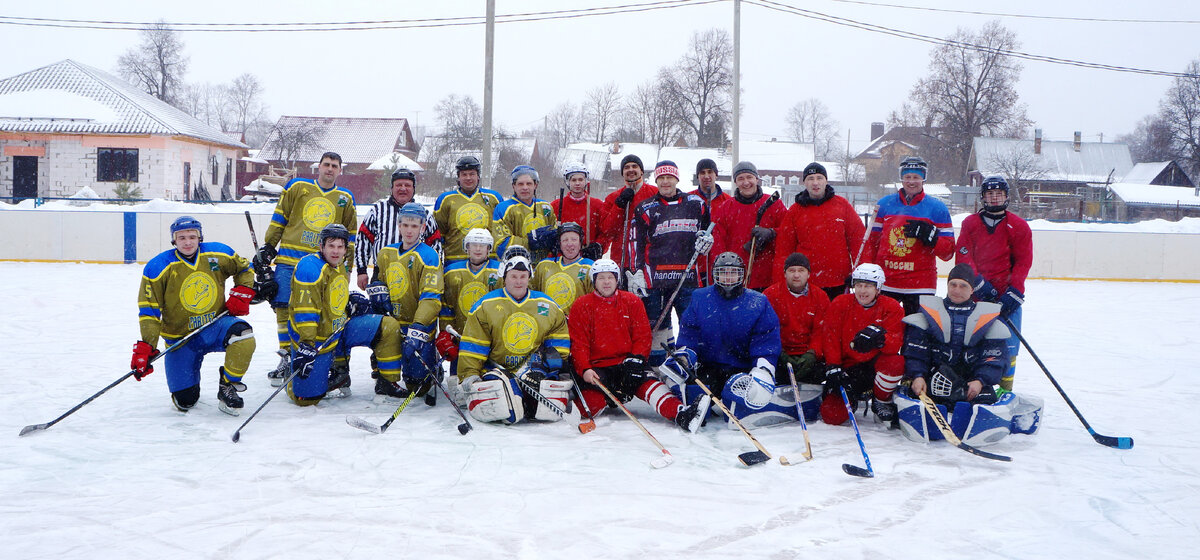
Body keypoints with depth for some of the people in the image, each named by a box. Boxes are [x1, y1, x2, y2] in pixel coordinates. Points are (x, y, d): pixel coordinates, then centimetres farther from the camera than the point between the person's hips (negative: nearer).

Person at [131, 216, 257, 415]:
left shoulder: (217, 253, -4)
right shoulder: (159, 267, -10)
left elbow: (244, 268, 15)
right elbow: (149, 311, -9)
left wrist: (241, 294, -3)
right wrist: (145, 347, -18)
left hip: (216, 326, 1)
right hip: (180, 337, -1)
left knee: (243, 333, -35)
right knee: (185, 401, -8)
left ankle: (227, 386, -12)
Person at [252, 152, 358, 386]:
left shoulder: (345, 198, 13)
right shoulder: (297, 187, 9)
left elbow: (349, 235, 17)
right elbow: (279, 219, 11)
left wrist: (347, 266, 13)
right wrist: (267, 247, 7)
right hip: (289, 259, 0)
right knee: (283, 307, -4)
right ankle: (286, 358, 8)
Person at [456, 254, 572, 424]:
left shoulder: (548, 306, 11)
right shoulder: (486, 305, 3)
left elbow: (559, 338, 19)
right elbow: (473, 343, 2)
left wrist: (554, 356, 0)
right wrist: (469, 375, -7)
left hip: (536, 368, 2)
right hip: (497, 366, -2)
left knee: (553, 407, -27)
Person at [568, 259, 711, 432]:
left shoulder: (632, 302, 11)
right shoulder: (582, 305, 5)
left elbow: (643, 336, 9)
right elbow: (578, 343, -1)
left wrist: (635, 359, -10)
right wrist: (585, 370, -17)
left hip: (626, 364, 2)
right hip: (596, 367, -1)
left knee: (647, 383, -28)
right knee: (593, 400, -34)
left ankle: (680, 414, -44)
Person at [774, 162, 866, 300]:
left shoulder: (842, 205, 6)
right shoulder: (795, 211, 6)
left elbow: (858, 239, 7)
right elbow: (783, 249, 5)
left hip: (839, 283, 1)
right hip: (805, 284, 0)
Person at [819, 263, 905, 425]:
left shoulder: (892, 307, -5)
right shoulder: (840, 304, -3)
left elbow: (895, 344, -17)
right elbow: (830, 337, -6)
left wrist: (879, 337, -40)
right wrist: (832, 367, -18)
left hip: (875, 363, 0)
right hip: (848, 367, 0)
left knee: (896, 362, -36)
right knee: (831, 415, -17)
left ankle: (882, 401, -4)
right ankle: (851, 397, 22)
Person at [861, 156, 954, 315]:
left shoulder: (937, 208, 4)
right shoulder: (885, 204, 9)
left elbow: (948, 251, 1)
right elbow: (871, 242, 11)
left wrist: (929, 235, -17)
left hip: (920, 285, -2)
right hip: (885, 283, 2)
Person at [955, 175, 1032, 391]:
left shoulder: (1018, 226, 5)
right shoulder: (970, 223, 7)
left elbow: (1023, 262, 1)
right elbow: (962, 256, 0)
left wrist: (1013, 293, -10)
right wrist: (978, 283, -13)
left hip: (1007, 295, 0)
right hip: (975, 294, 1)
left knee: (1008, 345, -2)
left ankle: (1005, 388, 12)